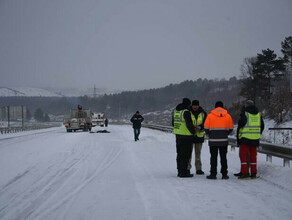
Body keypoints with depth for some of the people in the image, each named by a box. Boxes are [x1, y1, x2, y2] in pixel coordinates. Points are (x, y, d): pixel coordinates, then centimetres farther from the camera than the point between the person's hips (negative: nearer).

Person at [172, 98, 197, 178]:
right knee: (186, 155, -4)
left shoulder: (175, 111, 11)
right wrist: (194, 131, -4)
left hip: (177, 135, 8)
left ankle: (180, 171, 18)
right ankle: (183, 172, -4)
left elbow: (173, 123, 19)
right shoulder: (186, 112, -16)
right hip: (186, 136, -8)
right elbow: (189, 124, -19)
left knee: (179, 154, 14)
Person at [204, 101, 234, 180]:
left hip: (213, 141, -2)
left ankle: (213, 174, 2)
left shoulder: (210, 116, -3)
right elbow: (231, 128, 9)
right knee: (223, 157, 8)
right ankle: (224, 174, 7)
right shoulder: (228, 116, 5)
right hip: (224, 141, 2)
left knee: (213, 157, 3)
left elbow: (206, 128, -2)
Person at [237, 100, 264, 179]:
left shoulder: (245, 113, -8)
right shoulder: (258, 114, 9)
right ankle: (253, 173, 10)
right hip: (255, 138, 5)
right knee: (253, 156, 11)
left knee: (243, 155, 0)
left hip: (246, 137, -5)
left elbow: (241, 123, -21)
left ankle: (245, 172, -6)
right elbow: (262, 126, 13)